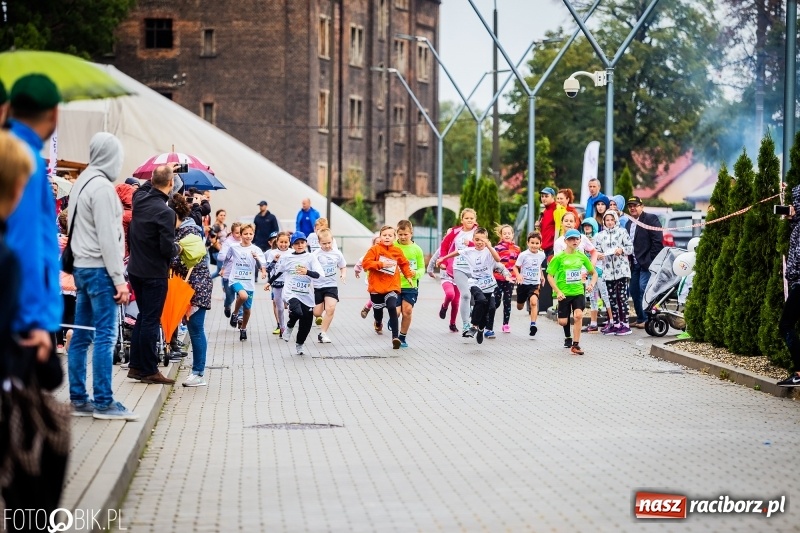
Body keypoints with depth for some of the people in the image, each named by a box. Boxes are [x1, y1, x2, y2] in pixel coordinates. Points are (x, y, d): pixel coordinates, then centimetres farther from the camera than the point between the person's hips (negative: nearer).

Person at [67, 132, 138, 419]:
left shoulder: (82, 183, 14)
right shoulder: (102, 187, -14)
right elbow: (108, 238, -17)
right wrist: (119, 279, -16)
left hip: (82, 267, 9)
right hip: (100, 269, -9)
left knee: (81, 335, 9)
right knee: (105, 336, -7)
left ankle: (78, 400, 12)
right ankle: (103, 403, -7)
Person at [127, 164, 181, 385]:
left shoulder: (139, 199, 0)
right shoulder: (165, 212, -22)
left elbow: (145, 186, 25)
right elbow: (167, 248, -23)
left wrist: (164, 170, 33)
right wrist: (178, 248, -1)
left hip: (135, 270, 7)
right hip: (154, 274, -7)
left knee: (143, 316, 18)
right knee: (151, 321, 0)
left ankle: (135, 366, 21)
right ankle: (149, 371, 7)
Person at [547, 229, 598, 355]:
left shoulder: (582, 257, 4)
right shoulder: (559, 258, -6)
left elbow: (594, 273, 16)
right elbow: (550, 276, -5)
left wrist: (591, 284, -3)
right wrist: (557, 291, -15)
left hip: (578, 292, 1)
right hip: (564, 293, -1)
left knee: (578, 315, -21)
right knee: (563, 321, -1)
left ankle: (575, 345, -13)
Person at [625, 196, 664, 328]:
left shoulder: (651, 219, -6)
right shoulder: (629, 223, 18)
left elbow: (657, 241, -12)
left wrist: (651, 260, -15)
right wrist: (628, 260, 9)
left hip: (646, 263, -8)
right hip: (634, 263, 8)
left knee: (643, 289, -14)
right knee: (634, 291, 7)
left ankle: (647, 319, -9)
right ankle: (640, 318, 16)